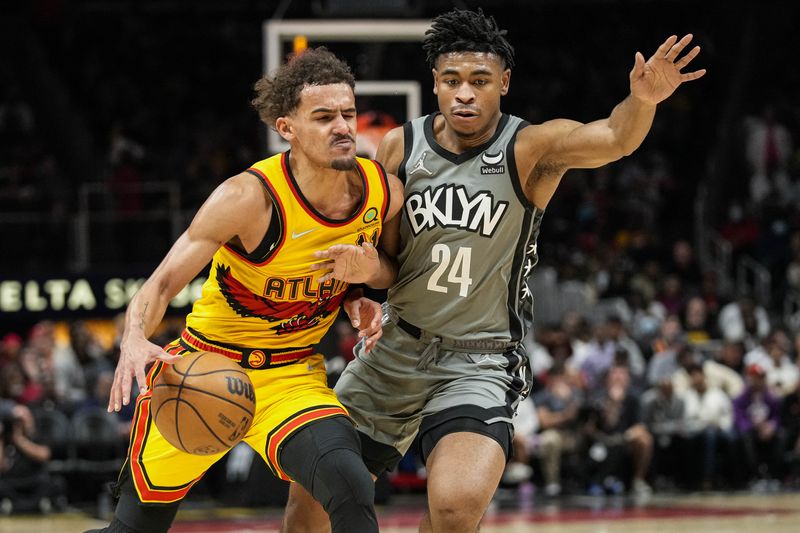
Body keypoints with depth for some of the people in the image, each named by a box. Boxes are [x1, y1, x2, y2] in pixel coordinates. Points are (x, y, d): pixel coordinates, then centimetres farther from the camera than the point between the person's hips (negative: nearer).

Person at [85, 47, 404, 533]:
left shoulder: (384, 192, -10)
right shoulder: (250, 197, -25)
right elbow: (162, 284, -24)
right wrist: (135, 340, -44)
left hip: (292, 377, 2)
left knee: (351, 490, -28)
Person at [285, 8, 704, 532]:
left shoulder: (530, 148, -11)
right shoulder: (400, 147, -1)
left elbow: (613, 138, -30)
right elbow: (378, 254, 7)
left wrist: (641, 102, -52)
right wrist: (359, 264, -17)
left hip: (478, 364, -4)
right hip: (395, 351, 4)